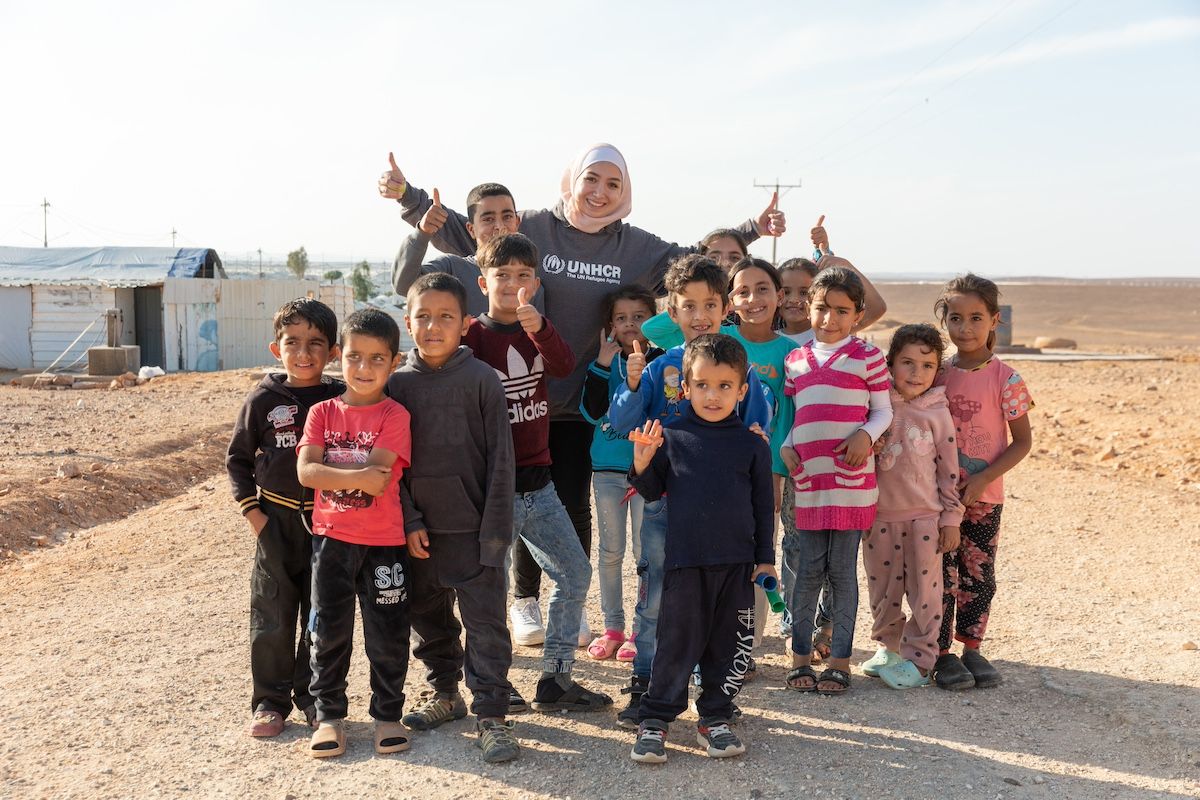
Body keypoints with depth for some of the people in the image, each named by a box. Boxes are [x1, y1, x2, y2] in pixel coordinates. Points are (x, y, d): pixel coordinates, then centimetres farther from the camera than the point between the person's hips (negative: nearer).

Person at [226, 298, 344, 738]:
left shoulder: (342, 398, -1)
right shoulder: (264, 400, -2)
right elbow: (237, 457, 6)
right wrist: (252, 511, -2)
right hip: (277, 521, 0)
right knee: (272, 617, 4)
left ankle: (312, 695, 24)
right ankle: (270, 700, 17)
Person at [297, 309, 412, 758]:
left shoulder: (394, 416, -7)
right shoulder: (323, 413, 3)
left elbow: (377, 479, -18)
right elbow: (305, 471, -10)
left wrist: (328, 471, -12)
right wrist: (355, 476, -20)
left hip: (383, 542, -2)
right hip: (331, 538, 2)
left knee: (387, 634, 7)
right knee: (329, 631, 10)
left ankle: (388, 713, 23)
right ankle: (329, 715, 24)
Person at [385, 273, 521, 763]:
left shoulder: (482, 379, -6)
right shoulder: (397, 383, 3)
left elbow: (499, 461, -6)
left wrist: (495, 530, -9)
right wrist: (408, 521, -3)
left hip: (472, 528, -4)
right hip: (419, 529, 4)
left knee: (485, 621, -3)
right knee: (427, 617, 16)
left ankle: (491, 715, 4)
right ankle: (444, 692, 34)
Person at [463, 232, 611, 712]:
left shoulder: (536, 333, 8)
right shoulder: (472, 336, -7)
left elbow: (565, 366, -14)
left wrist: (538, 327, -32)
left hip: (538, 482, 6)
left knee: (575, 574, 11)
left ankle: (556, 679, 22)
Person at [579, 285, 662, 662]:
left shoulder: (661, 361, -3)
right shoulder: (605, 362, 3)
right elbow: (591, 411, -9)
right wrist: (603, 363, -14)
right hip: (607, 468, 3)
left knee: (646, 550, 3)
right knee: (610, 550, 9)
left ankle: (641, 629, 14)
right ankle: (612, 627, 20)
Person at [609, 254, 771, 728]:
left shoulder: (740, 368, 0)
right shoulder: (660, 367, -1)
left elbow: (756, 433, 6)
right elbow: (621, 423, -5)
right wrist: (633, 386, -22)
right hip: (664, 499, 0)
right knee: (655, 599, 3)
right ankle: (643, 688, 16)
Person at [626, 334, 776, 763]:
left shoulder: (752, 445, 3)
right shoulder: (671, 438, 0)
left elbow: (764, 506, 8)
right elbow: (652, 492, 7)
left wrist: (765, 558, 7)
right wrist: (642, 465, -13)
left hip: (736, 562, 2)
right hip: (684, 558, -2)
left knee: (728, 644, 9)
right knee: (678, 642, 1)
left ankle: (715, 717, 23)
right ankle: (654, 720, 12)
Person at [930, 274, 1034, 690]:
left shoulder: (1005, 379, -8)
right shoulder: (938, 374, 0)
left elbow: (1023, 441, -5)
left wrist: (983, 480, -15)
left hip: (984, 496, -1)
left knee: (978, 574, 9)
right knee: (942, 573, 4)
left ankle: (972, 648, 24)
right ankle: (941, 653, 14)